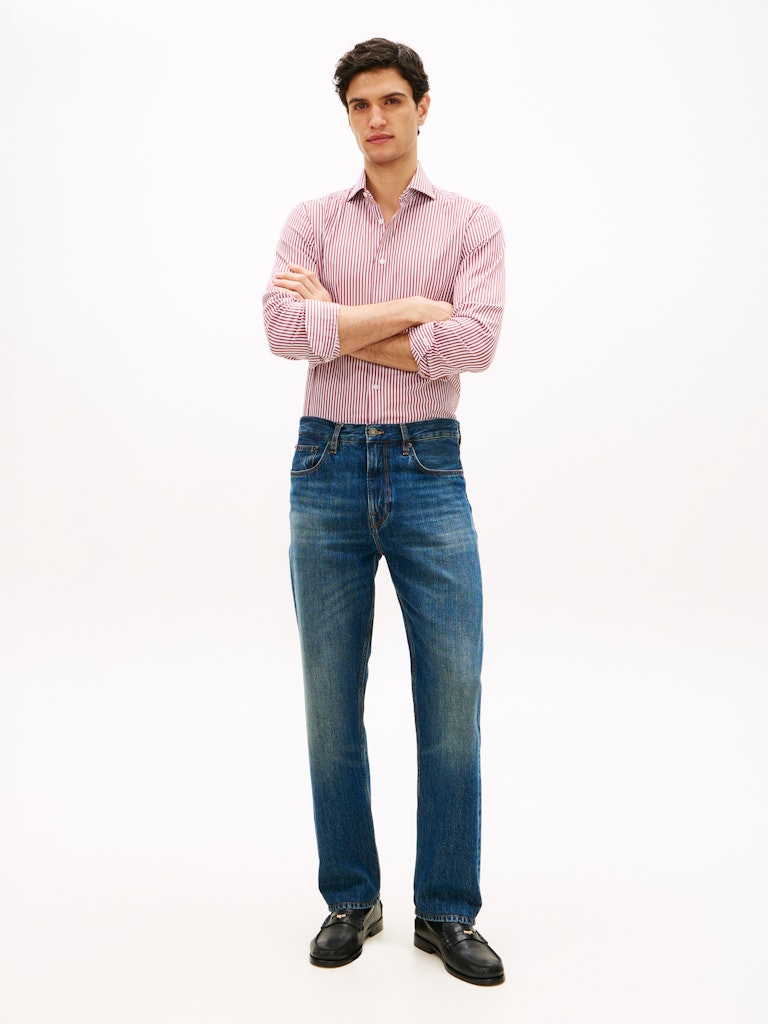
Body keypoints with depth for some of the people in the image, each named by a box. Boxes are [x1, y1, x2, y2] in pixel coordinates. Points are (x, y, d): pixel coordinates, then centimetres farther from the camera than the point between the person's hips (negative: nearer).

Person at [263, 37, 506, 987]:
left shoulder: (473, 223, 5)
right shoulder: (312, 221, 9)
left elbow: (474, 342, -13)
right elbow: (284, 328, -10)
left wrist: (338, 322, -9)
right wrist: (410, 309, -10)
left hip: (428, 468, -1)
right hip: (327, 465, 1)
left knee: (453, 691, -2)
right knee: (332, 696, 5)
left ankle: (447, 911, 14)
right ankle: (350, 899, 22)